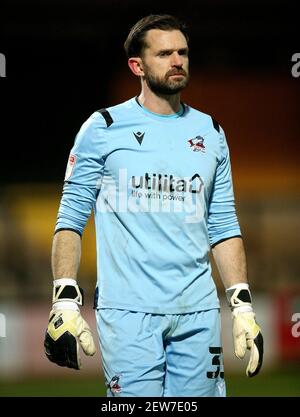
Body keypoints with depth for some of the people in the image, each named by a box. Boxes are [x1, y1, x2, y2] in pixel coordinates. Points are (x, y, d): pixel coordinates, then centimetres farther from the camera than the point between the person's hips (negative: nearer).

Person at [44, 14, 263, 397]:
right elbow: (71, 219, 0)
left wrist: (242, 307, 8)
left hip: (197, 309, 4)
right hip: (129, 310, -4)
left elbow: (223, 228, 15)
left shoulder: (210, 133, 14)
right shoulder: (103, 129, 2)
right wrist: (65, 301, -10)